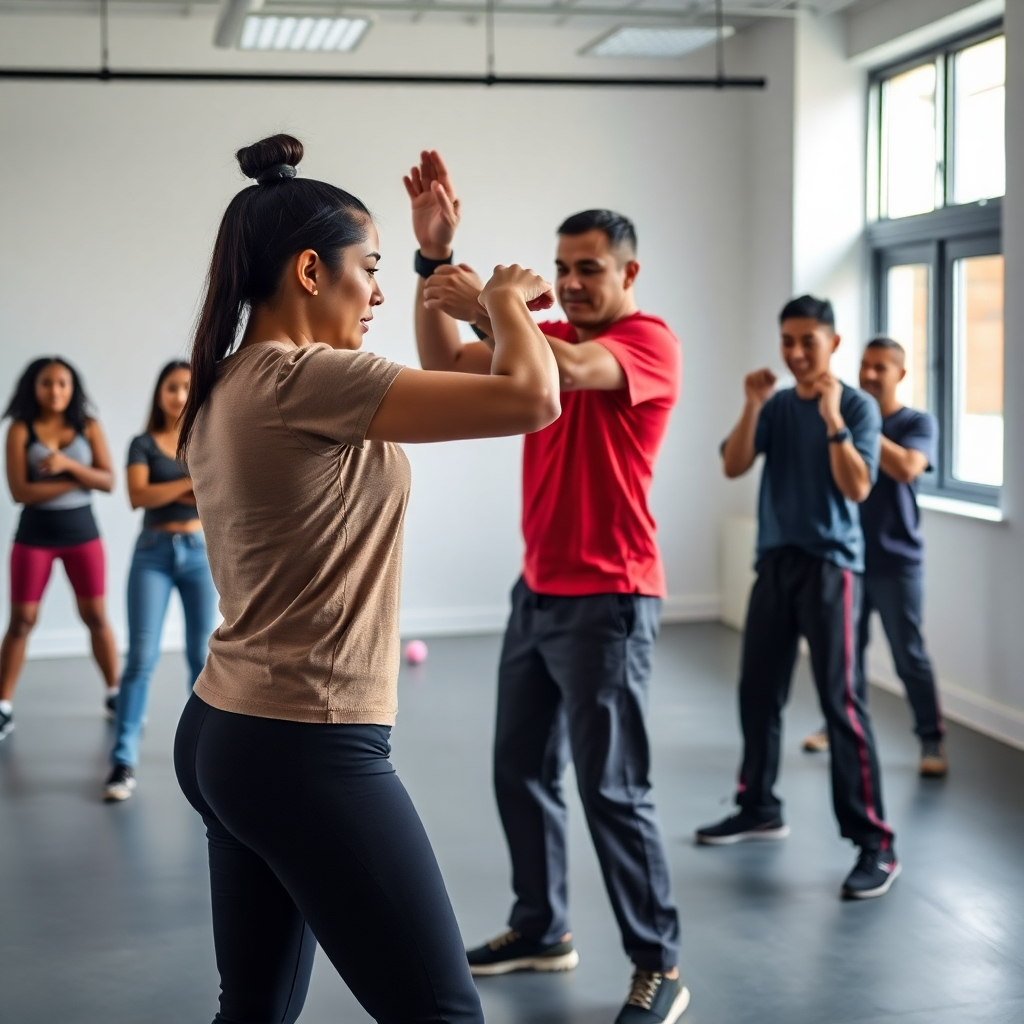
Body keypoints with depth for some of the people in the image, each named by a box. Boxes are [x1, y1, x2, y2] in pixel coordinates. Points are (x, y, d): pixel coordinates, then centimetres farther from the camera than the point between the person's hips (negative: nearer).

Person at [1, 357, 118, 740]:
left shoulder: (89, 427, 0)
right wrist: (79, 480, -13)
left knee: (96, 617, 7)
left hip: (82, 532, 1)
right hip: (34, 535, -1)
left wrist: (69, 464, -22)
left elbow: (109, 481, -6)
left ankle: (114, 694, 21)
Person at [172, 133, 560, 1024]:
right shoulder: (302, 378, -18)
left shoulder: (228, 387, 10)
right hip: (307, 749, -10)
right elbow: (532, 399, -22)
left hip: (224, 733, 10)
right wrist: (507, 301, -3)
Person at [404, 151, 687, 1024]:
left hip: (608, 602, -8)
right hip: (538, 592, 8)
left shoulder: (649, 340, -9)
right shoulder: (552, 336, 12)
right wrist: (434, 254, -8)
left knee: (612, 787, -6)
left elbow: (567, 372, -29)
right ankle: (542, 930, 28)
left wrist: (484, 305, -30)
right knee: (520, 770, 13)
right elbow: (444, 362, 1)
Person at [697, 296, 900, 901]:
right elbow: (733, 467, -2)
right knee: (758, 692, 11)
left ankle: (876, 845, -7)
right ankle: (760, 808, 27)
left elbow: (857, 488, -15)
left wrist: (831, 419, -21)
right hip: (775, 561, 6)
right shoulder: (777, 407, 9)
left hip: (831, 565, -5)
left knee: (842, 703, -10)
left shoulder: (858, 406, -5)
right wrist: (754, 406, -13)